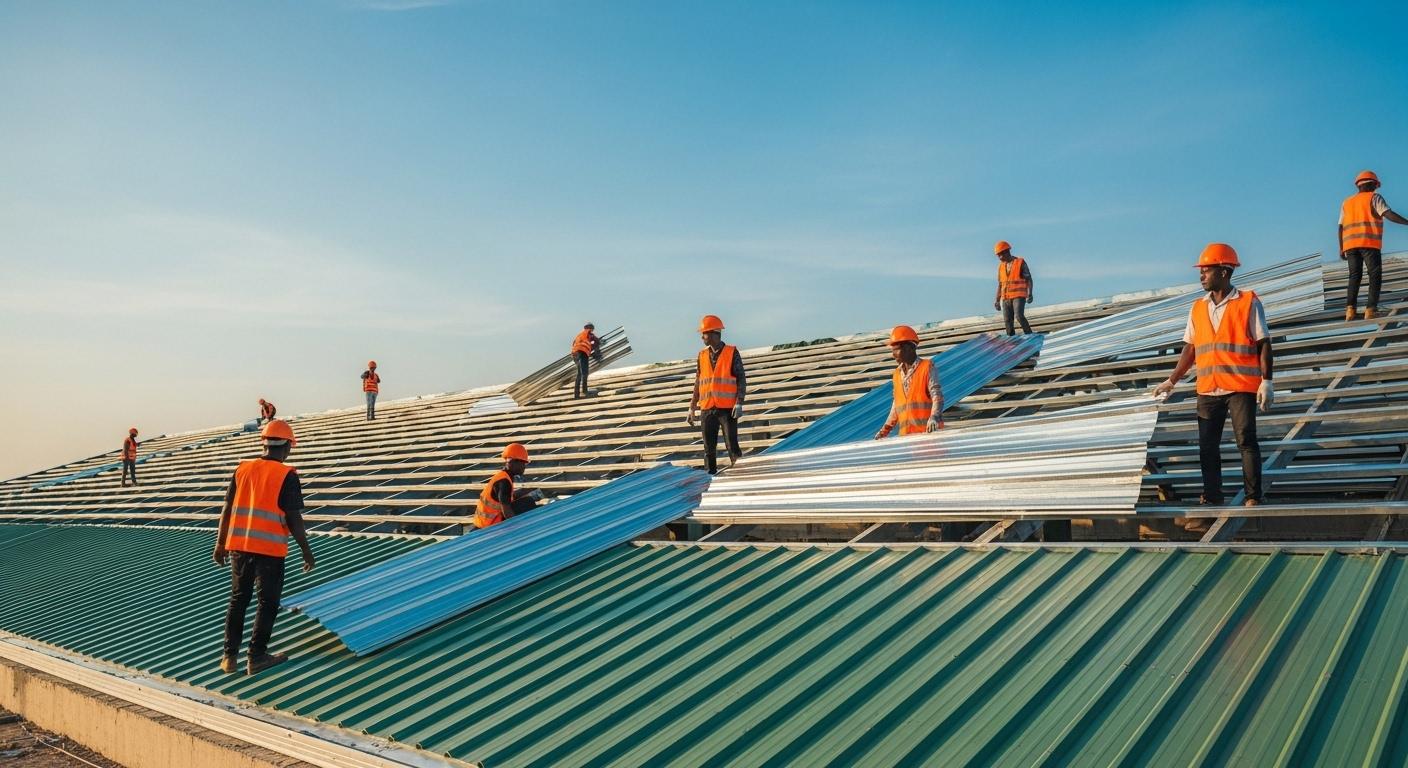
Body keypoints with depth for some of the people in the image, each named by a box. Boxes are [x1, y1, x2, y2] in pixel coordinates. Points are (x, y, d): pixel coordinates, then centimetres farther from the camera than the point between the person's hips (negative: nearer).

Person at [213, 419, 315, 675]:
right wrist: (306, 551, 0)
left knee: (238, 599, 17)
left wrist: (220, 543, 18)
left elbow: (227, 509, 8)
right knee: (268, 603, 9)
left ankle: (230, 656, 20)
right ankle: (257, 657, 14)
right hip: (270, 548, -5)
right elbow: (294, 519, -10)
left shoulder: (243, 469, 4)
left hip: (238, 545, 5)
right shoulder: (287, 475, -9)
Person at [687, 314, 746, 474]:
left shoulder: (732, 353, -2)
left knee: (732, 447, -4)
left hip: (727, 408, -4)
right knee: (709, 449, 5)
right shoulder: (702, 356, 11)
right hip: (707, 409, 4)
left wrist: (739, 404, -13)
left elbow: (741, 380, -4)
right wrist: (692, 408, 13)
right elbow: (698, 383, 15)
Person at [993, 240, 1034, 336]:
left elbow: (1029, 279, -2)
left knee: (1019, 316, -21)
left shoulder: (1021, 262, -1)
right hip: (1006, 298, 5)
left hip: (1019, 296, -5)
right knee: (1008, 321, -1)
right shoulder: (1001, 266, 14)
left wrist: (1029, 294, -15)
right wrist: (997, 300, 14)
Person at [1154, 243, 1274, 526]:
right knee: (1207, 447, 6)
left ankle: (1253, 498, 3)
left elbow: (1264, 344, -4)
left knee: (1246, 441, -5)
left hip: (1241, 386, -5)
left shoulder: (1248, 303, -2)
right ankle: (1211, 503, 12)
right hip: (1207, 389, 5)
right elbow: (1190, 348, 15)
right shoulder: (1197, 308, 13)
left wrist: (1266, 381, -11)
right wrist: (1172, 381, 11)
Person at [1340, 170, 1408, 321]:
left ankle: (1350, 308, -12)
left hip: (1350, 244, 4)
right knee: (1375, 276, 0)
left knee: (1355, 276, 7)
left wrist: (1341, 249, 18)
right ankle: (1370, 310, -13)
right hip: (1369, 243, -4)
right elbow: (1389, 215, -12)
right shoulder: (1374, 198, 4)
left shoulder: (1347, 202, 19)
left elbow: (1341, 227, 15)